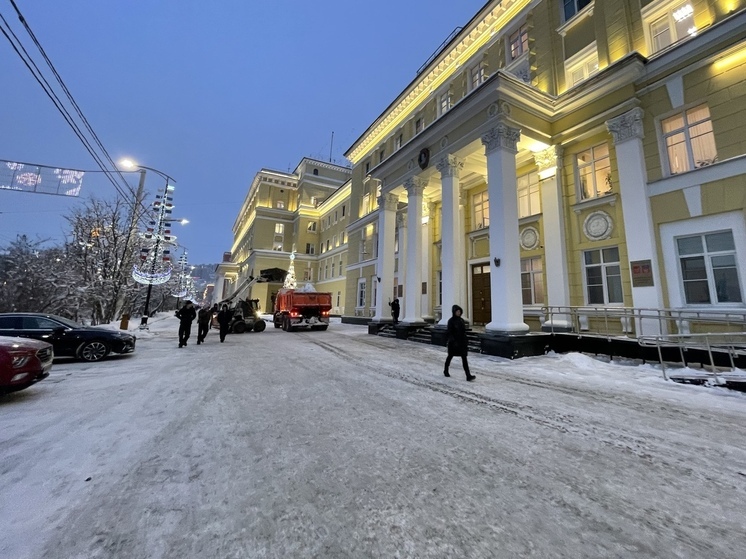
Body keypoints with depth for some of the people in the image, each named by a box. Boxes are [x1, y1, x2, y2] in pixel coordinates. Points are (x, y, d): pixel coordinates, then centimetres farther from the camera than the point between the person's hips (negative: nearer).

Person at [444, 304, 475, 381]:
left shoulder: (461, 320, 6)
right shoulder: (451, 321, -11)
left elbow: (464, 331, 12)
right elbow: (450, 332, -15)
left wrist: (466, 341, 11)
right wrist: (453, 341, -23)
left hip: (462, 341, 5)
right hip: (453, 342, -5)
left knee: (464, 358, -3)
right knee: (450, 356, 12)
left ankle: (468, 376, -7)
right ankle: (446, 370, 33)